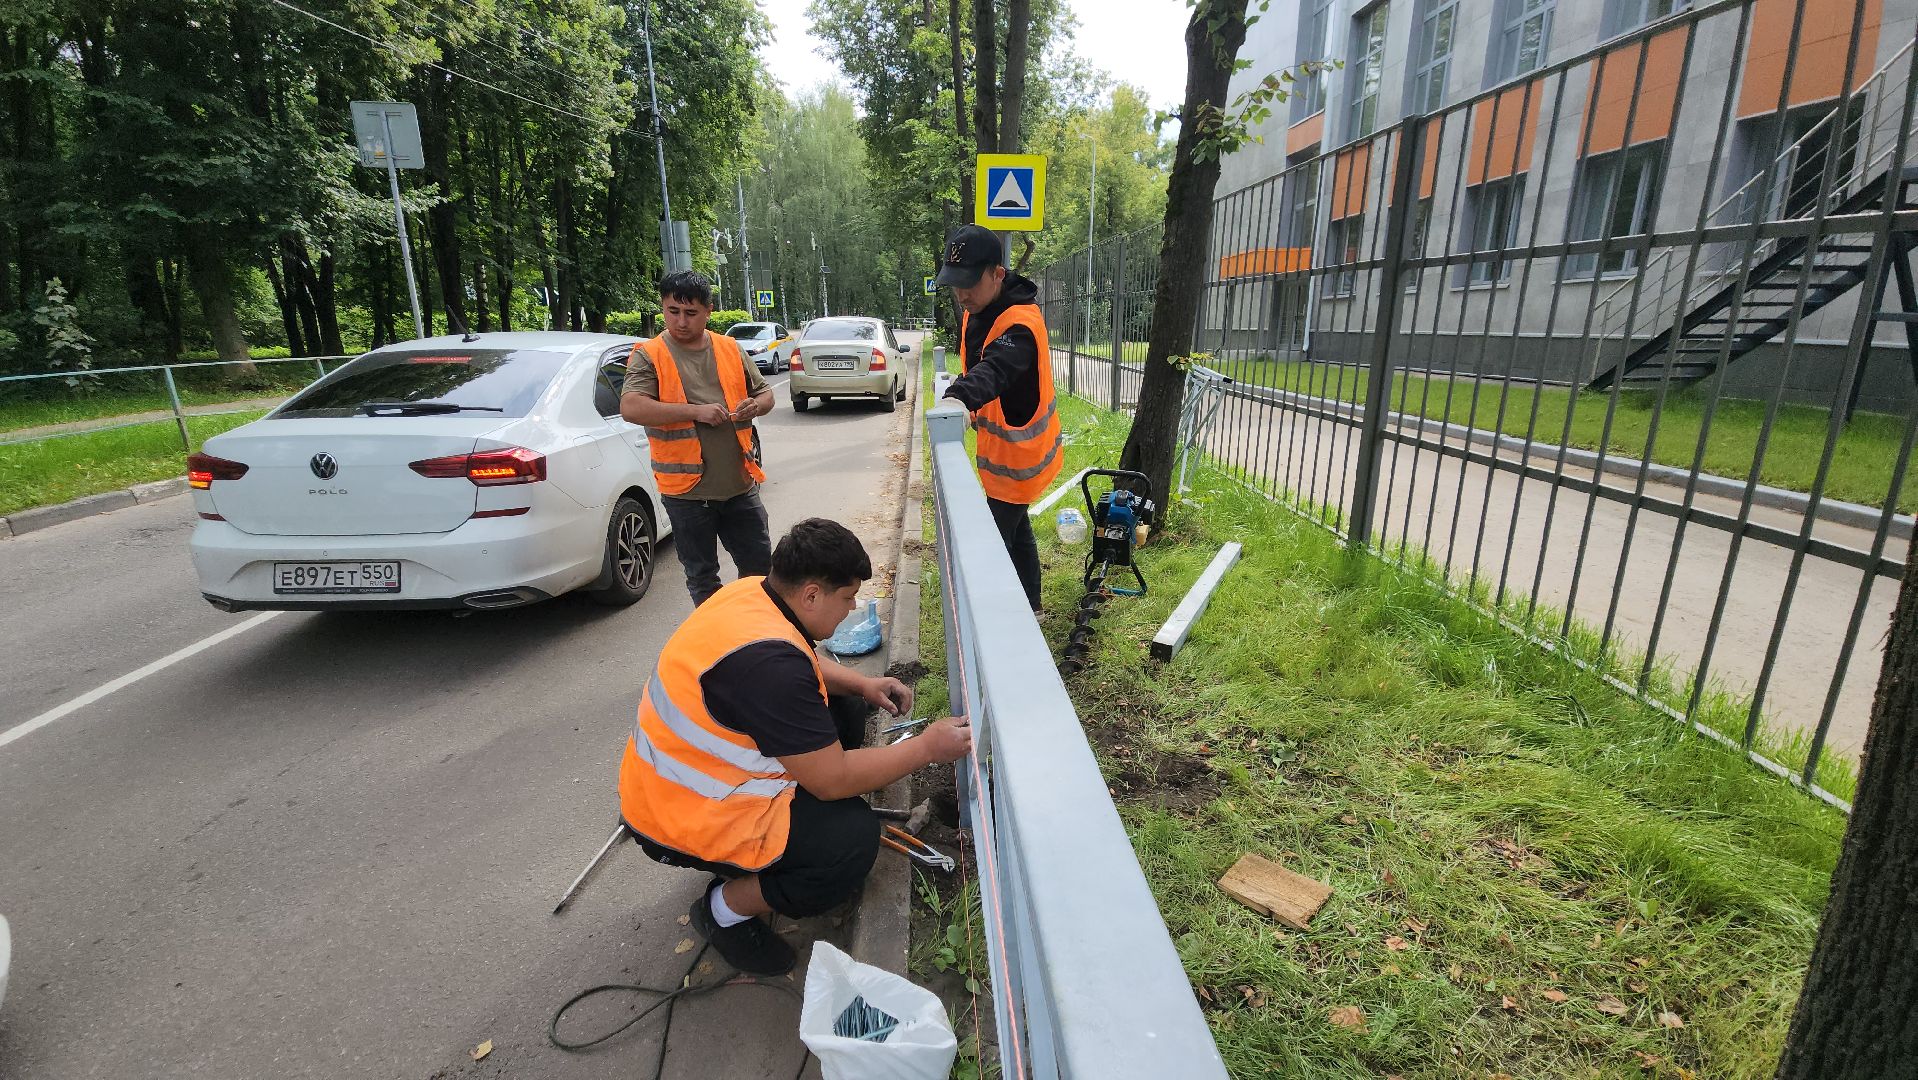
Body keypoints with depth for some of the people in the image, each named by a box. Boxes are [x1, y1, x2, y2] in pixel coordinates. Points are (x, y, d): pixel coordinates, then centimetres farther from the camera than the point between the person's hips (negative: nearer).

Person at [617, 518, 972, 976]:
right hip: (683, 822, -9)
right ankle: (726, 908, 2)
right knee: (856, 836, -16)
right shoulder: (767, 661, -34)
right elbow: (833, 779, -26)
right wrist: (928, 747, -17)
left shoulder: (754, 591, -6)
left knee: (844, 713, 8)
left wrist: (862, 685, 1)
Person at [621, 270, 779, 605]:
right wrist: (696, 410, -24)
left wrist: (756, 405, -7)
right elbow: (630, 408, -19)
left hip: (740, 484, 4)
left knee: (760, 565, 14)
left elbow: (765, 393, 17)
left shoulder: (730, 349, 8)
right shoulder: (648, 356, -5)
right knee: (702, 577, 11)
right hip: (688, 491, -3)